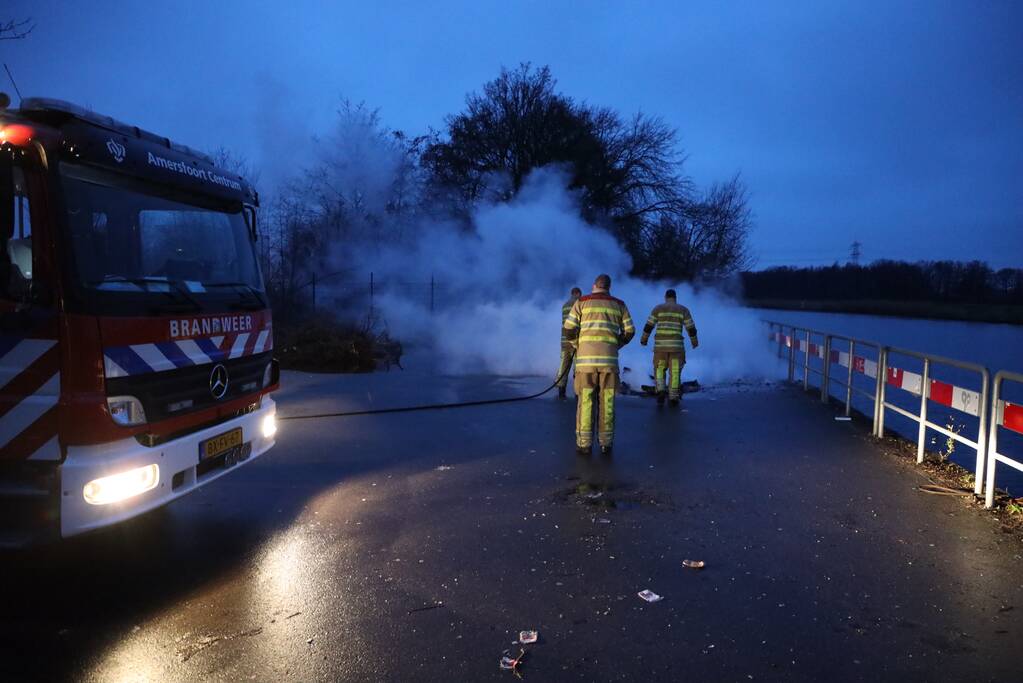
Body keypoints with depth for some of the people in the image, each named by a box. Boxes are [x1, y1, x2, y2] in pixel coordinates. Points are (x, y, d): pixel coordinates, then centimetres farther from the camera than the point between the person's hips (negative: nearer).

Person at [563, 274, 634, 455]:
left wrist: (578, 344, 22)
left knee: (585, 401, 1)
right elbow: (629, 332, 12)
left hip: (586, 357, -1)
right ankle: (606, 444, 7)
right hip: (609, 357, 1)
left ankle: (584, 444, 1)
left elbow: (569, 329, 3)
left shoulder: (582, 302, 8)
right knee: (606, 401, 6)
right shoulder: (619, 305, 14)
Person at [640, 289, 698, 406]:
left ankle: (660, 391, -10)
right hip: (676, 344, 0)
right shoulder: (683, 309, 6)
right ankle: (673, 398, 8)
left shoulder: (658, 308, 5)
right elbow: (691, 328, 6)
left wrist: (644, 339, 18)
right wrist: (694, 341, 22)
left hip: (660, 344, 0)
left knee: (659, 369, 12)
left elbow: (648, 326, 4)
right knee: (675, 371, 9)